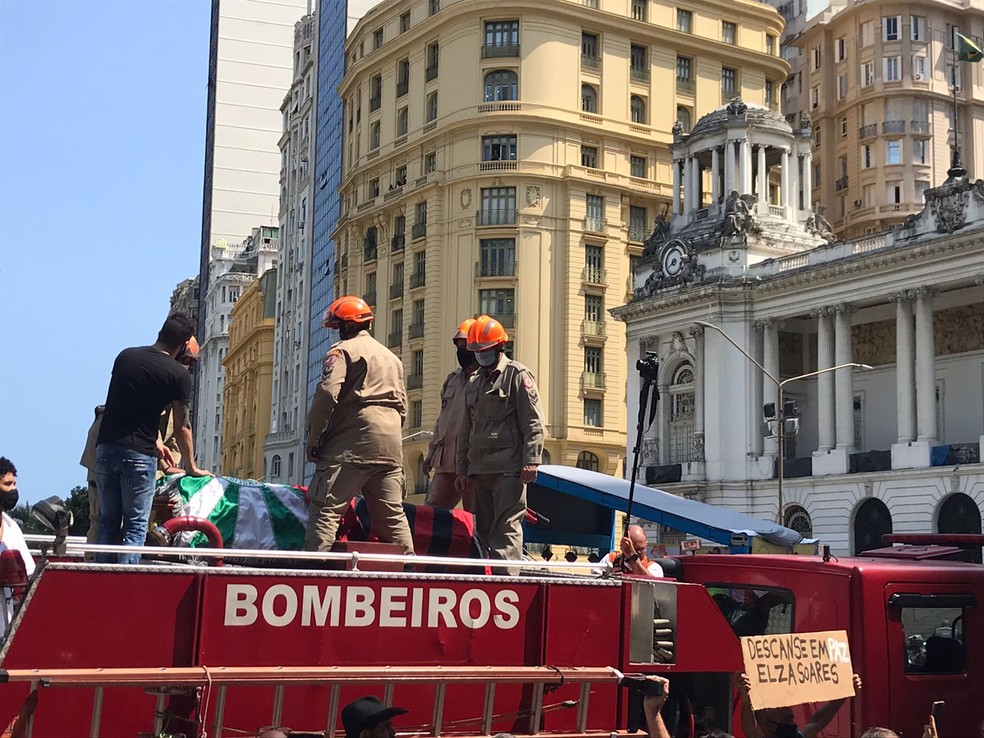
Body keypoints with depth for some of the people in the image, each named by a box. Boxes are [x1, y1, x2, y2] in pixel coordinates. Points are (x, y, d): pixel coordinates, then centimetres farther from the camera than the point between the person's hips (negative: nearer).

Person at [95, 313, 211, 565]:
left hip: (106, 447, 5)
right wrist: (191, 468, 12)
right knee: (135, 527, 1)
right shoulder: (179, 375, -6)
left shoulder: (125, 356, 10)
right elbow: (182, 426, -1)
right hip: (139, 454, -5)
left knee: (108, 523, 13)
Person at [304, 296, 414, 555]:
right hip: (391, 446, 7)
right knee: (393, 514, 13)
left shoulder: (343, 350, 1)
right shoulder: (392, 357, 25)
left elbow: (327, 395, -13)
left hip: (351, 445, -7)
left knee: (326, 509, -8)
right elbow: (402, 406, 24)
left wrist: (313, 440, -7)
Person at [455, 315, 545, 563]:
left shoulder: (517, 375, 0)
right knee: (484, 529, 9)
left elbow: (533, 423, -7)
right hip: (479, 469, 8)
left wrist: (531, 460, -16)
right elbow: (466, 431, 24)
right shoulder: (474, 382, 21)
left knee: (506, 528, -12)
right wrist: (462, 469, 19)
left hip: (508, 469, -8)